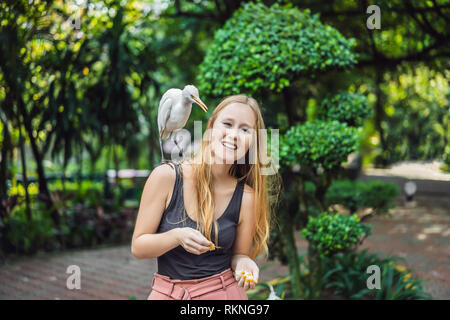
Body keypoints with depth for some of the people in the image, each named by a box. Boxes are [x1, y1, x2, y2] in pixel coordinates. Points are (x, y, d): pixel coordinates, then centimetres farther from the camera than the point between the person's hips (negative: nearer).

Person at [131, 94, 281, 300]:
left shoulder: (246, 197, -10)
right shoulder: (166, 177, -13)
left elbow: (238, 254, 3)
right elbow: (138, 247, -9)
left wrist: (244, 264, -19)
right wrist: (177, 236, -26)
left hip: (224, 291, 1)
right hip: (168, 293, 0)